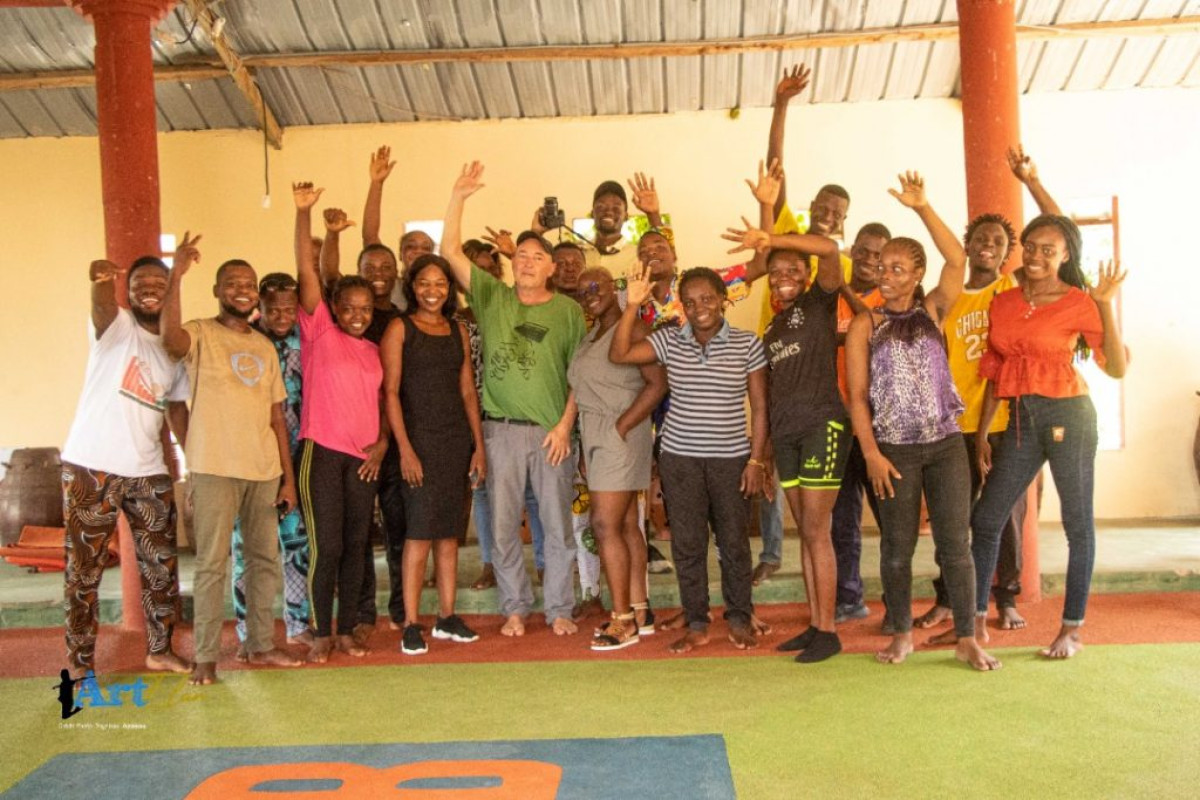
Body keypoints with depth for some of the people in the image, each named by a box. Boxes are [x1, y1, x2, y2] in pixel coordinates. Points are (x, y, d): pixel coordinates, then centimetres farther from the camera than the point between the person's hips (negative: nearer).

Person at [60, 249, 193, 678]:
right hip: (91, 468, -5)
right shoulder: (115, 327, -3)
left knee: (162, 565, 10)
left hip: (149, 473, 5)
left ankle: (160, 650, 24)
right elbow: (102, 305, -26)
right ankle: (79, 662, 17)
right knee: (84, 569, 4)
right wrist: (101, 280, -44)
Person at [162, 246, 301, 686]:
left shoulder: (265, 347, 15)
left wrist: (288, 476, 10)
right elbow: (171, 338, -27)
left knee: (265, 558, 11)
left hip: (264, 469, 6)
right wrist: (176, 276, -30)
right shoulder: (201, 335, -1)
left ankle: (261, 644, 23)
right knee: (212, 563, -2)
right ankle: (206, 655, 7)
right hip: (216, 468, -5)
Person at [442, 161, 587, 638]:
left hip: (552, 432, -1)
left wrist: (565, 424, -6)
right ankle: (515, 607, 22)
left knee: (557, 525, 7)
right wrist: (458, 197, -7)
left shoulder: (569, 311, 3)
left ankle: (559, 608, 21)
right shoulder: (492, 297, 6)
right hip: (501, 429, 1)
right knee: (503, 525, 7)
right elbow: (451, 251, 0)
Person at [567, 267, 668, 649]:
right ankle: (640, 611, 17)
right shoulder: (589, 337, 16)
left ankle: (623, 621, -2)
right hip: (595, 438, 8)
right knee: (627, 525, 10)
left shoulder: (633, 329, -9)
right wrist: (584, 437, 2)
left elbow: (657, 384, -16)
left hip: (619, 435, -8)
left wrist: (620, 427, -17)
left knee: (605, 525, -10)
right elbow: (581, 388, 15)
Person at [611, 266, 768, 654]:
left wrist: (756, 461, -5)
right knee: (687, 543, 7)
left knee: (734, 541, 8)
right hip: (680, 457, 1)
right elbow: (618, 355, -9)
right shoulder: (669, 340, 1)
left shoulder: (748, 344, -3)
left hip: (731, 458, -1)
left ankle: (739, 619, 26)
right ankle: (696, 625, 20)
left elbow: (759, 407, -1)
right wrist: (633, 305, -15)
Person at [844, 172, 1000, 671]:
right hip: (895, 448, -1)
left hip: (946, 443, 1)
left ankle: (967, 639, 10)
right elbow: (857, 395, -1)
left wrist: (922, 208, -13)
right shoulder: (865, 326, 3)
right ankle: (902, 634, 20)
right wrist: (871, 452, -9)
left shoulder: (932, 312, 7)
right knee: (897, 545, 6)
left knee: (955, 542, 1)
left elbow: (957, 260, -9)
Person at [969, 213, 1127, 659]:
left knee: (1078, 524, 5)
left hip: (1067, 417, -5)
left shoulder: (1079, 303, -4)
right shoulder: (1003, 303, 9)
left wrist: (1106, 305, -18)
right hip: (1020, 421, 5)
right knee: (985, 520, 5)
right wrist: (981, 434, 10)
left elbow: (1117, 368, -10)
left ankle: (1072, 629, 18)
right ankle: (976, 621, 17)